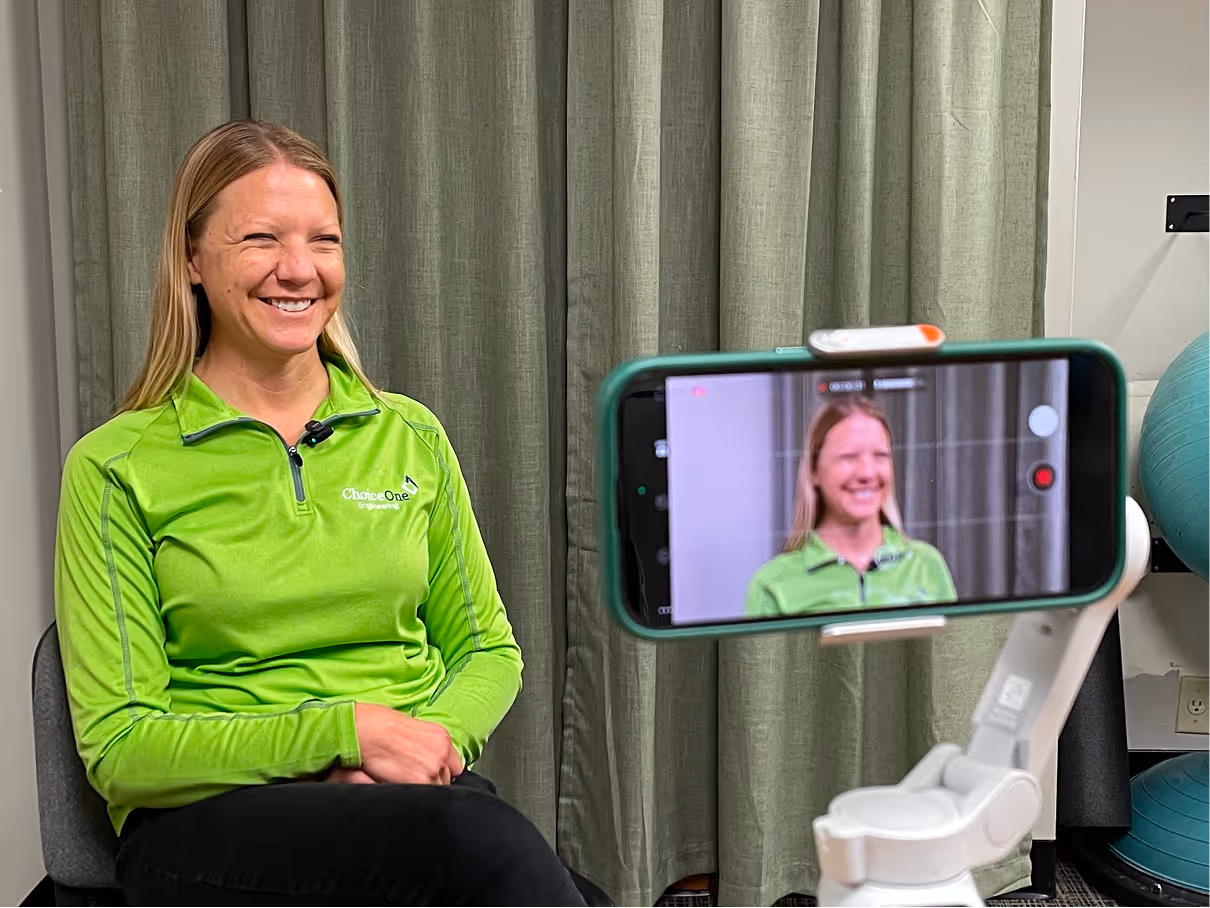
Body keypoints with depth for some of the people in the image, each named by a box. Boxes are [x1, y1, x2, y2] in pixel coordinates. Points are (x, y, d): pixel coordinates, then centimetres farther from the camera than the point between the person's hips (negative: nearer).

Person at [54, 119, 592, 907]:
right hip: (212, 819, -4)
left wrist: (433, 738, -7)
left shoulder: (410, 436, 12)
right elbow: (117, 746, -3)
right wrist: (350, 730, -15)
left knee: (481, 833, -35)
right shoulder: (116, 467, 0)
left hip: (421, 792, 4)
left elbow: (489, 651, 17)